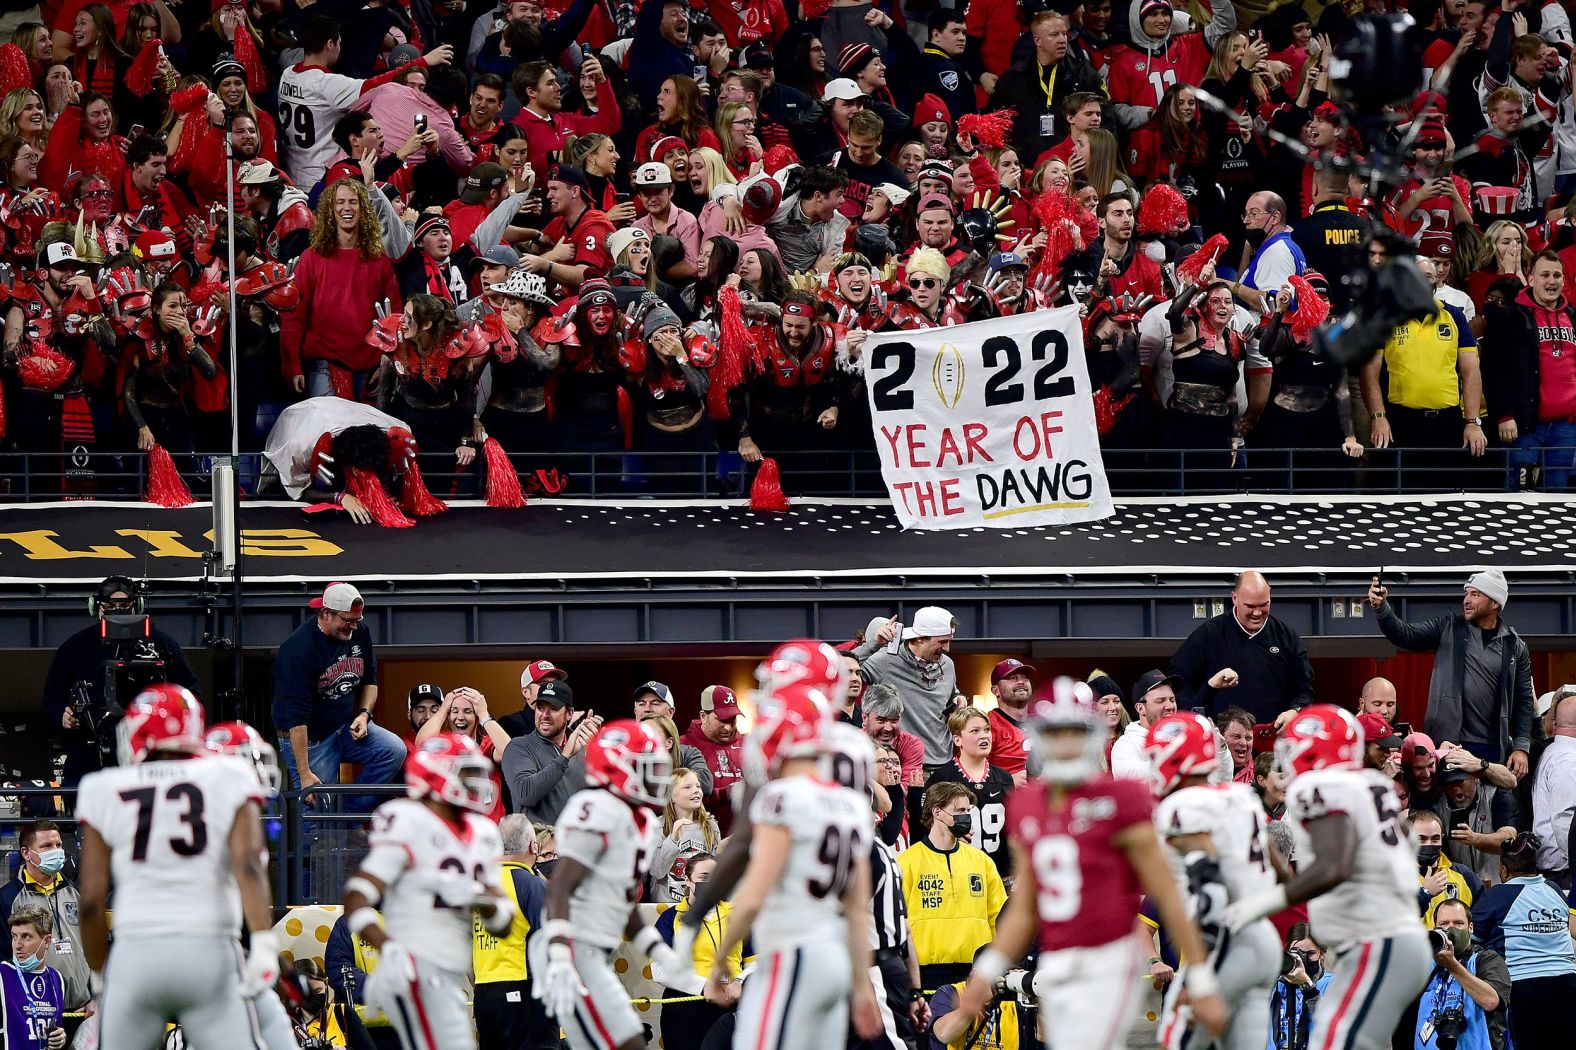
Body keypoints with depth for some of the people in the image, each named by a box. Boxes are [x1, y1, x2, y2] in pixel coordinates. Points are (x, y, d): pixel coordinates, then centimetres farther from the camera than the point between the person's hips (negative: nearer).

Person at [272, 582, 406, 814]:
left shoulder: (360, 632, -2)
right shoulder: (299, 649, -24)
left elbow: (370, 681, 16)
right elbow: (296, 716, -26)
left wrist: (364, 714, -6)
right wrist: (305, 774, -29)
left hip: (346, 726, 6)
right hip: (309, 738, -6)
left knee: (394, 751, -16)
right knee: (317, 810, -14)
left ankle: (352, 817, -13)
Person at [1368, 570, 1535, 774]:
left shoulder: (1514, 646, 7)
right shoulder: (1449, 628, 7)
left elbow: (1523, 701, 8)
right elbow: (1406, 635, -3)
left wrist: (1521, 748, -1)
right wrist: (1382, 608, -20)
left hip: (1493, 749, 1)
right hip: (1447, 740, -1)